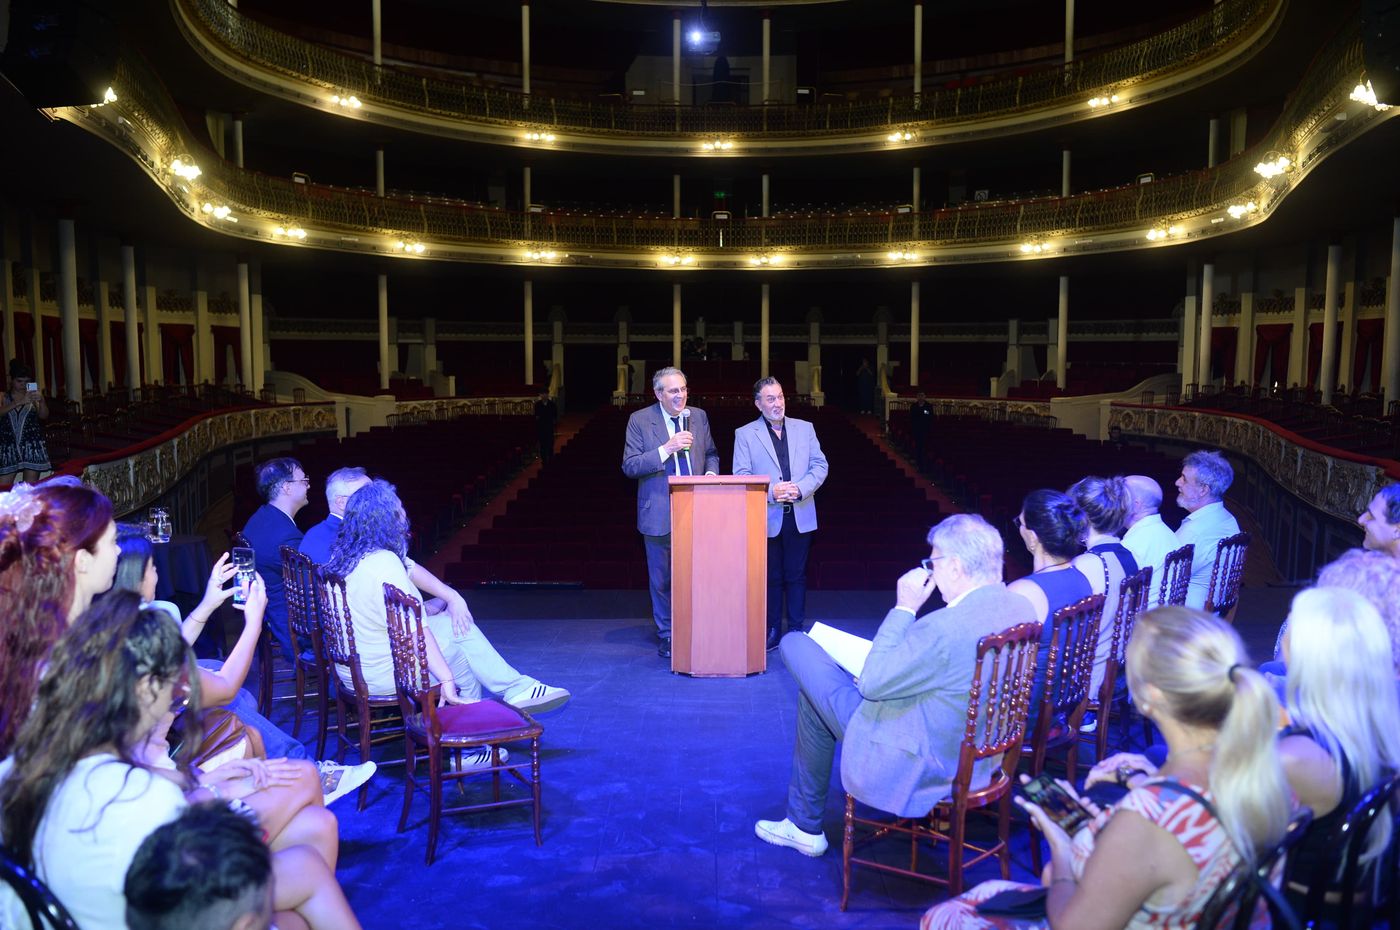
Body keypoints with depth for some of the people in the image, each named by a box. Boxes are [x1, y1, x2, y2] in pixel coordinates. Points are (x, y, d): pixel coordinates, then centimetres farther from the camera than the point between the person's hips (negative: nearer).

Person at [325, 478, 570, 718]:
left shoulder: (348, 552, 3)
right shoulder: (384, 563, -28)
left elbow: (412, 569, 13)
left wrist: (452, 597, 8)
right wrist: (447, 680, -29)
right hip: (380, 674, -9)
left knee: (454, 620, 14)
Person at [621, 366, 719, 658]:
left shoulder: (699, 416, 6)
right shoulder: (640, 420, -5)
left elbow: (711, 454, 18)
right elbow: (629, 466, -11)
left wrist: (710, 473, -4)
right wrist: (666, 449, -21)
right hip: (660, 513, -2)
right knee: (662, 579, 9)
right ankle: (667, 635, 23)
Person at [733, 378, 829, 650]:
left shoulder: (805, 428, 9)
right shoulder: (745, 434, 1)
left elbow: (820, 466, 4)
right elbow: (741, 475, -5)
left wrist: (800, 488, -13)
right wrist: (771, 492, -18)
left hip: (800, 515, 2)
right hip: (766, 517, -2)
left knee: (797, 576, 8)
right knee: (771, 577, 7)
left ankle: (797, 630, 18)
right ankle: (772, 630, 17)